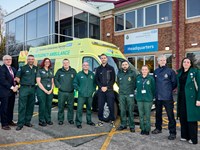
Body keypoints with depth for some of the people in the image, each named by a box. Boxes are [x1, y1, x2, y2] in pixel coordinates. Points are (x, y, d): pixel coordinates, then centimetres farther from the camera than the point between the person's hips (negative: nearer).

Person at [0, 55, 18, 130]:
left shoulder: (13, 69, 15)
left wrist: (16, 86, -3)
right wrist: (12, 87, -16)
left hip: (12, 91, 7)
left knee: (11, 107, 13)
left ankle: (10, 121, 25)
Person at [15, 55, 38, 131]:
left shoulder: (36, 68, 11)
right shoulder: (22, 68, 0)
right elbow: (17, 78, 3)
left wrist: (34, 83, 9)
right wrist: (20, 83, 0)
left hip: (32, 89, 4)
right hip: (24, 88, -4)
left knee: (30, 106, 9)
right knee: (22, 106, -4)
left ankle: (27, 121, 20)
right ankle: (20, 124, 1)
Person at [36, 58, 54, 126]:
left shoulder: (51, 71, 15)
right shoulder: (40, 70, 1)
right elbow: (38, 82, -6)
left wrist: (51, 90, -2)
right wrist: (45, 90, -10)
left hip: (50, 91, 5)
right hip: (42, 90, -4)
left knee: (49, 105, 7)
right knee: (42, 106, -2)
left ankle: (48, 120, 20)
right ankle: (42, 121, 9)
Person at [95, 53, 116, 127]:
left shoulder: (111, 68, 7)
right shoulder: (98, 69, 11)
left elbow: (113, 80, 1)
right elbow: (96, 80, 7)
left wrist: (107, 87, -10)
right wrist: (101, 87, -8)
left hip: (109, 90, -1)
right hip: (101, 90, 2)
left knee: (111, 106, -1)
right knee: (100, 106, 3)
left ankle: (112, 121, 12)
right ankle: (100, 120, 17)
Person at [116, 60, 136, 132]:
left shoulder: (132, 73, -1)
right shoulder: (119, 73, 12)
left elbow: (135, 83, 3)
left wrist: (132, 89, 4)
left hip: (130, 95, -3)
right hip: (121, 95, 4)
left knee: (130, 111, -1)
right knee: (122, 111, 7)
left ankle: (132, 126, 11)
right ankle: (123, 125, 20)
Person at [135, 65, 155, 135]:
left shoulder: (151, 78, -3)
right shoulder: (138, 78, 6)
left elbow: (153, 88, 0)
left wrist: (152, 96, 0)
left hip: (148, 99, -3)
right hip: (139, 99, 3)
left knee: (147, 115, 2)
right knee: (141, 115, 9)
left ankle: (147, 129, 15)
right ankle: (142, 129, 21)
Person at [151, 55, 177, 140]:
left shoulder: (170, 71, -6)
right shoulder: (156, 71, 8)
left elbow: (174, 83, -1)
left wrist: (169, 90, 5)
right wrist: (157, 90, 11)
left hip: (167, 97, -5)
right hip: (158, 97, 5)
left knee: (170, 115, -3)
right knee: (158, 113, 17)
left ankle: (172, 133, 9)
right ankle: (158, 128, 34)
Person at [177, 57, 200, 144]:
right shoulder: (180, 73, 13)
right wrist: (178, 97, 10)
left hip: (191, 98, -5)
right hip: (181, 98, 5)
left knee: (191, 118, 0)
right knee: (182, 118, 10)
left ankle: (193, 138, 12)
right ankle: (184, 136, 24)